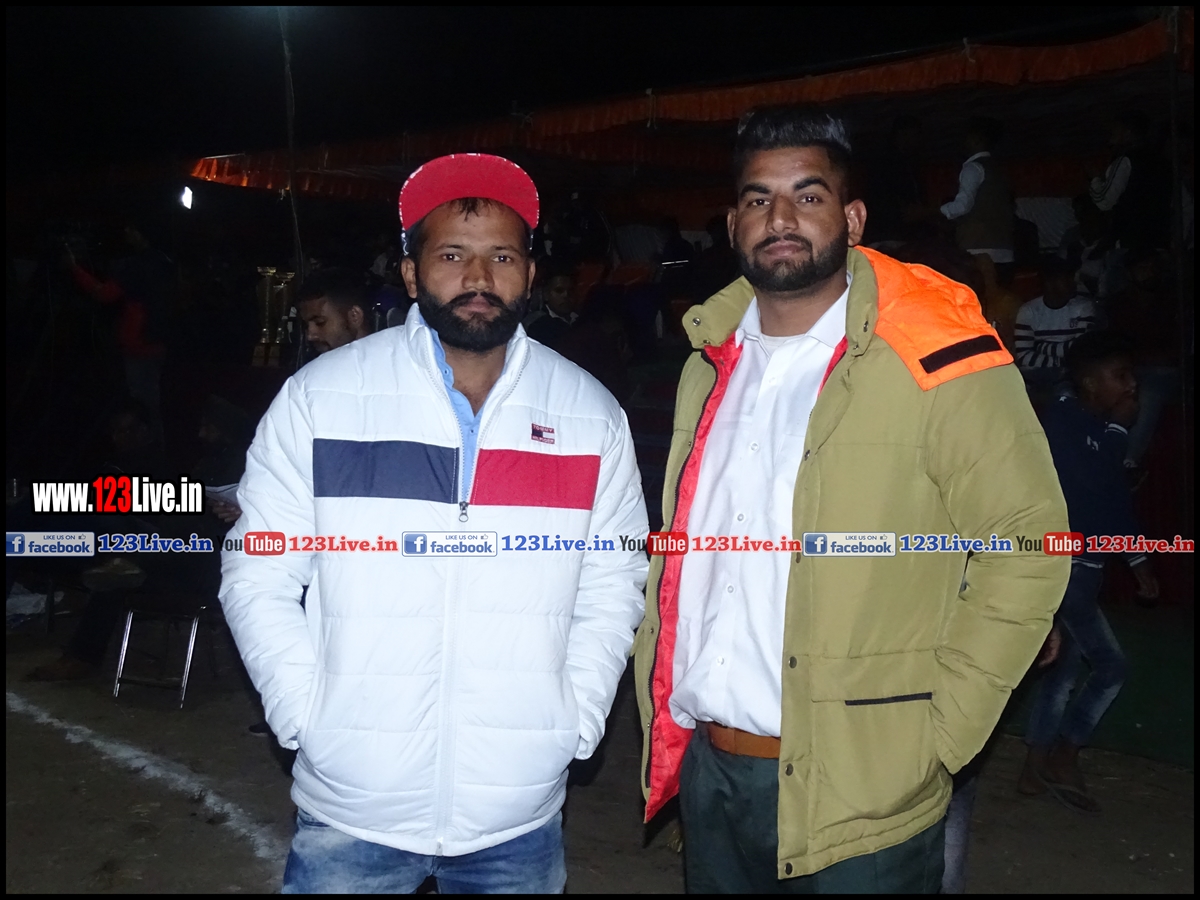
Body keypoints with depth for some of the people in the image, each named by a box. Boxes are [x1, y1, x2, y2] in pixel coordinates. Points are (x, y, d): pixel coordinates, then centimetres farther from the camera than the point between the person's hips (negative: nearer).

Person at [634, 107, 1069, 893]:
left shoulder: (936, 363, -12)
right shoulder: (710, 362, 7)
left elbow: (1027, 543, -10)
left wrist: (937, 734, -12)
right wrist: (658, 697, 8)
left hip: (859, 799, -5)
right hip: (706, 773, 6)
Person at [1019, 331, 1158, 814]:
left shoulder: (1096, 428, 12)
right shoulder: (1063, 421, -15)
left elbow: (1113, 499, 18)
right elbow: (1096, 487, -25)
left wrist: (1138, 560, 17)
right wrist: (1119, 429, -15)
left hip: (1080, 567, 9)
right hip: (1062, 566, -9)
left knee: (1063, 666, 13)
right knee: (1110, 664, -3)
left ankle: (1037, 768, 23)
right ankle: (1063, 760, 10)